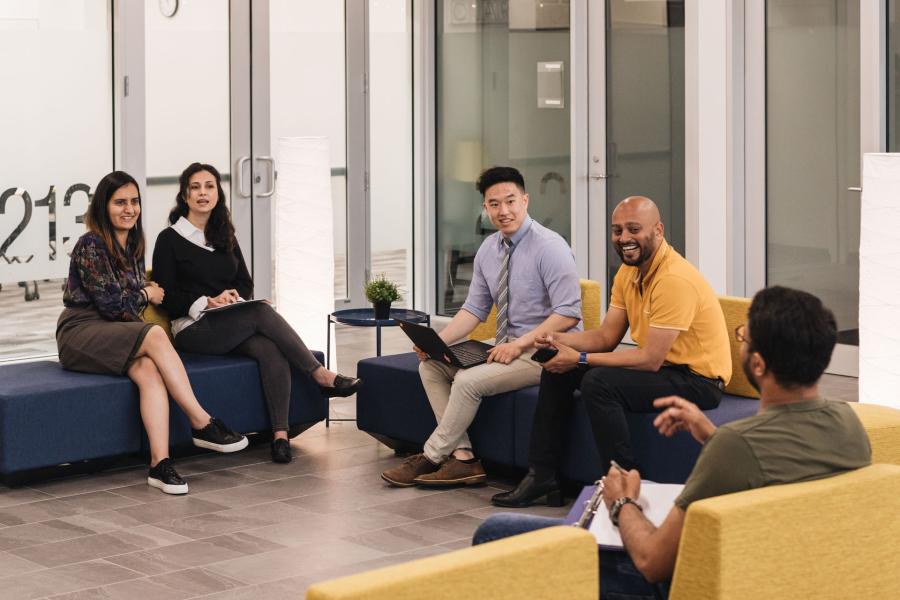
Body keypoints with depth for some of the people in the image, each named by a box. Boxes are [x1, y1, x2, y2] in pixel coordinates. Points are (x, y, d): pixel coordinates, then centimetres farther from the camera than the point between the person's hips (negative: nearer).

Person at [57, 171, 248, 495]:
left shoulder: (133, 246, 15)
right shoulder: (90, 245, -10)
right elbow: (111, 303, -14)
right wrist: (146, 295, 2)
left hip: (117, 332, 6)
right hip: (81, 333, -6)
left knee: (148, 370, -29)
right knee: (155, 336, -31)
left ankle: (160, 463, -43)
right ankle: (202, 424, -29)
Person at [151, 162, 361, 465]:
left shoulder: (225, 237, 19)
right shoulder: (169, 239, 2)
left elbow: (246, 283, 21)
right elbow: (166, 296, -3)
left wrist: (233, 295, -3)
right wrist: (208, 302, -16)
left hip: (233, 324, 5)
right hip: (193, 328, -5)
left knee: (272, 350, -29)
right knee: (261, 312, -31)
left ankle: (280, 434, -38)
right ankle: (322, 376, -27)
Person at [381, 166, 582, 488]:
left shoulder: (549, 247, -16)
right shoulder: (488, 250, 7)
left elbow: (568, 313, -22)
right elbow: (474, 309, 11)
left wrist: (519, 345, -26)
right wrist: (437, 340, -6)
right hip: (507, 343, 8)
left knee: (468, 381, -25)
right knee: (431, 365, -3)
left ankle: (431, 458, -5)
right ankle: (463, 458, -8)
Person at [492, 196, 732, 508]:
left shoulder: (675, 279, -25)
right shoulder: (629, 271, 6)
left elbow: (650, 359, -26)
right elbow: (606, 336, 7)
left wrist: (580, 359, -23)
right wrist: (559, 340, -12)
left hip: (698, 380, -10)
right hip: (661, 366, 10)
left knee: (598, 382, -30)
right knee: (557, 370, 5)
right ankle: (541, 475, 11)